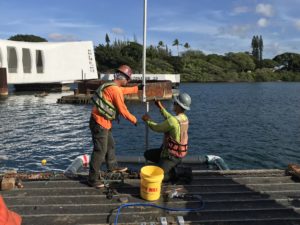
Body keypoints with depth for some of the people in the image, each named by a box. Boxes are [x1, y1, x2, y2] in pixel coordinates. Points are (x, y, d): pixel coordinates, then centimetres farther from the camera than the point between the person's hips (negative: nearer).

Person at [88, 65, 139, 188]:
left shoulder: (111, 86, 10)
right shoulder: (115, 90, -20)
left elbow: (124, 90, 31)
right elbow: (123, 110, -14)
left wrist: (137, 88, 39)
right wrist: (134, 120, 1)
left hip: (103, 122, 10)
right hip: (100, 123, -10)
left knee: (110, 145, 24)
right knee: (100, 150, -4)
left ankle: (112, 166, 43)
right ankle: (93, 179, 5)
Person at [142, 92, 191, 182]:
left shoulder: (174, 120, -29)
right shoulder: (184, 118, -2)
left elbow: (157, 128, -14)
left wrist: (147, 120, 4)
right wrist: (161, 107, 19)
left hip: (172, 155, -9)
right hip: (178, 152, 9)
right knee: (147, 154, 16)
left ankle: (174, 174, 1)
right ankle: (171, 166, 13)